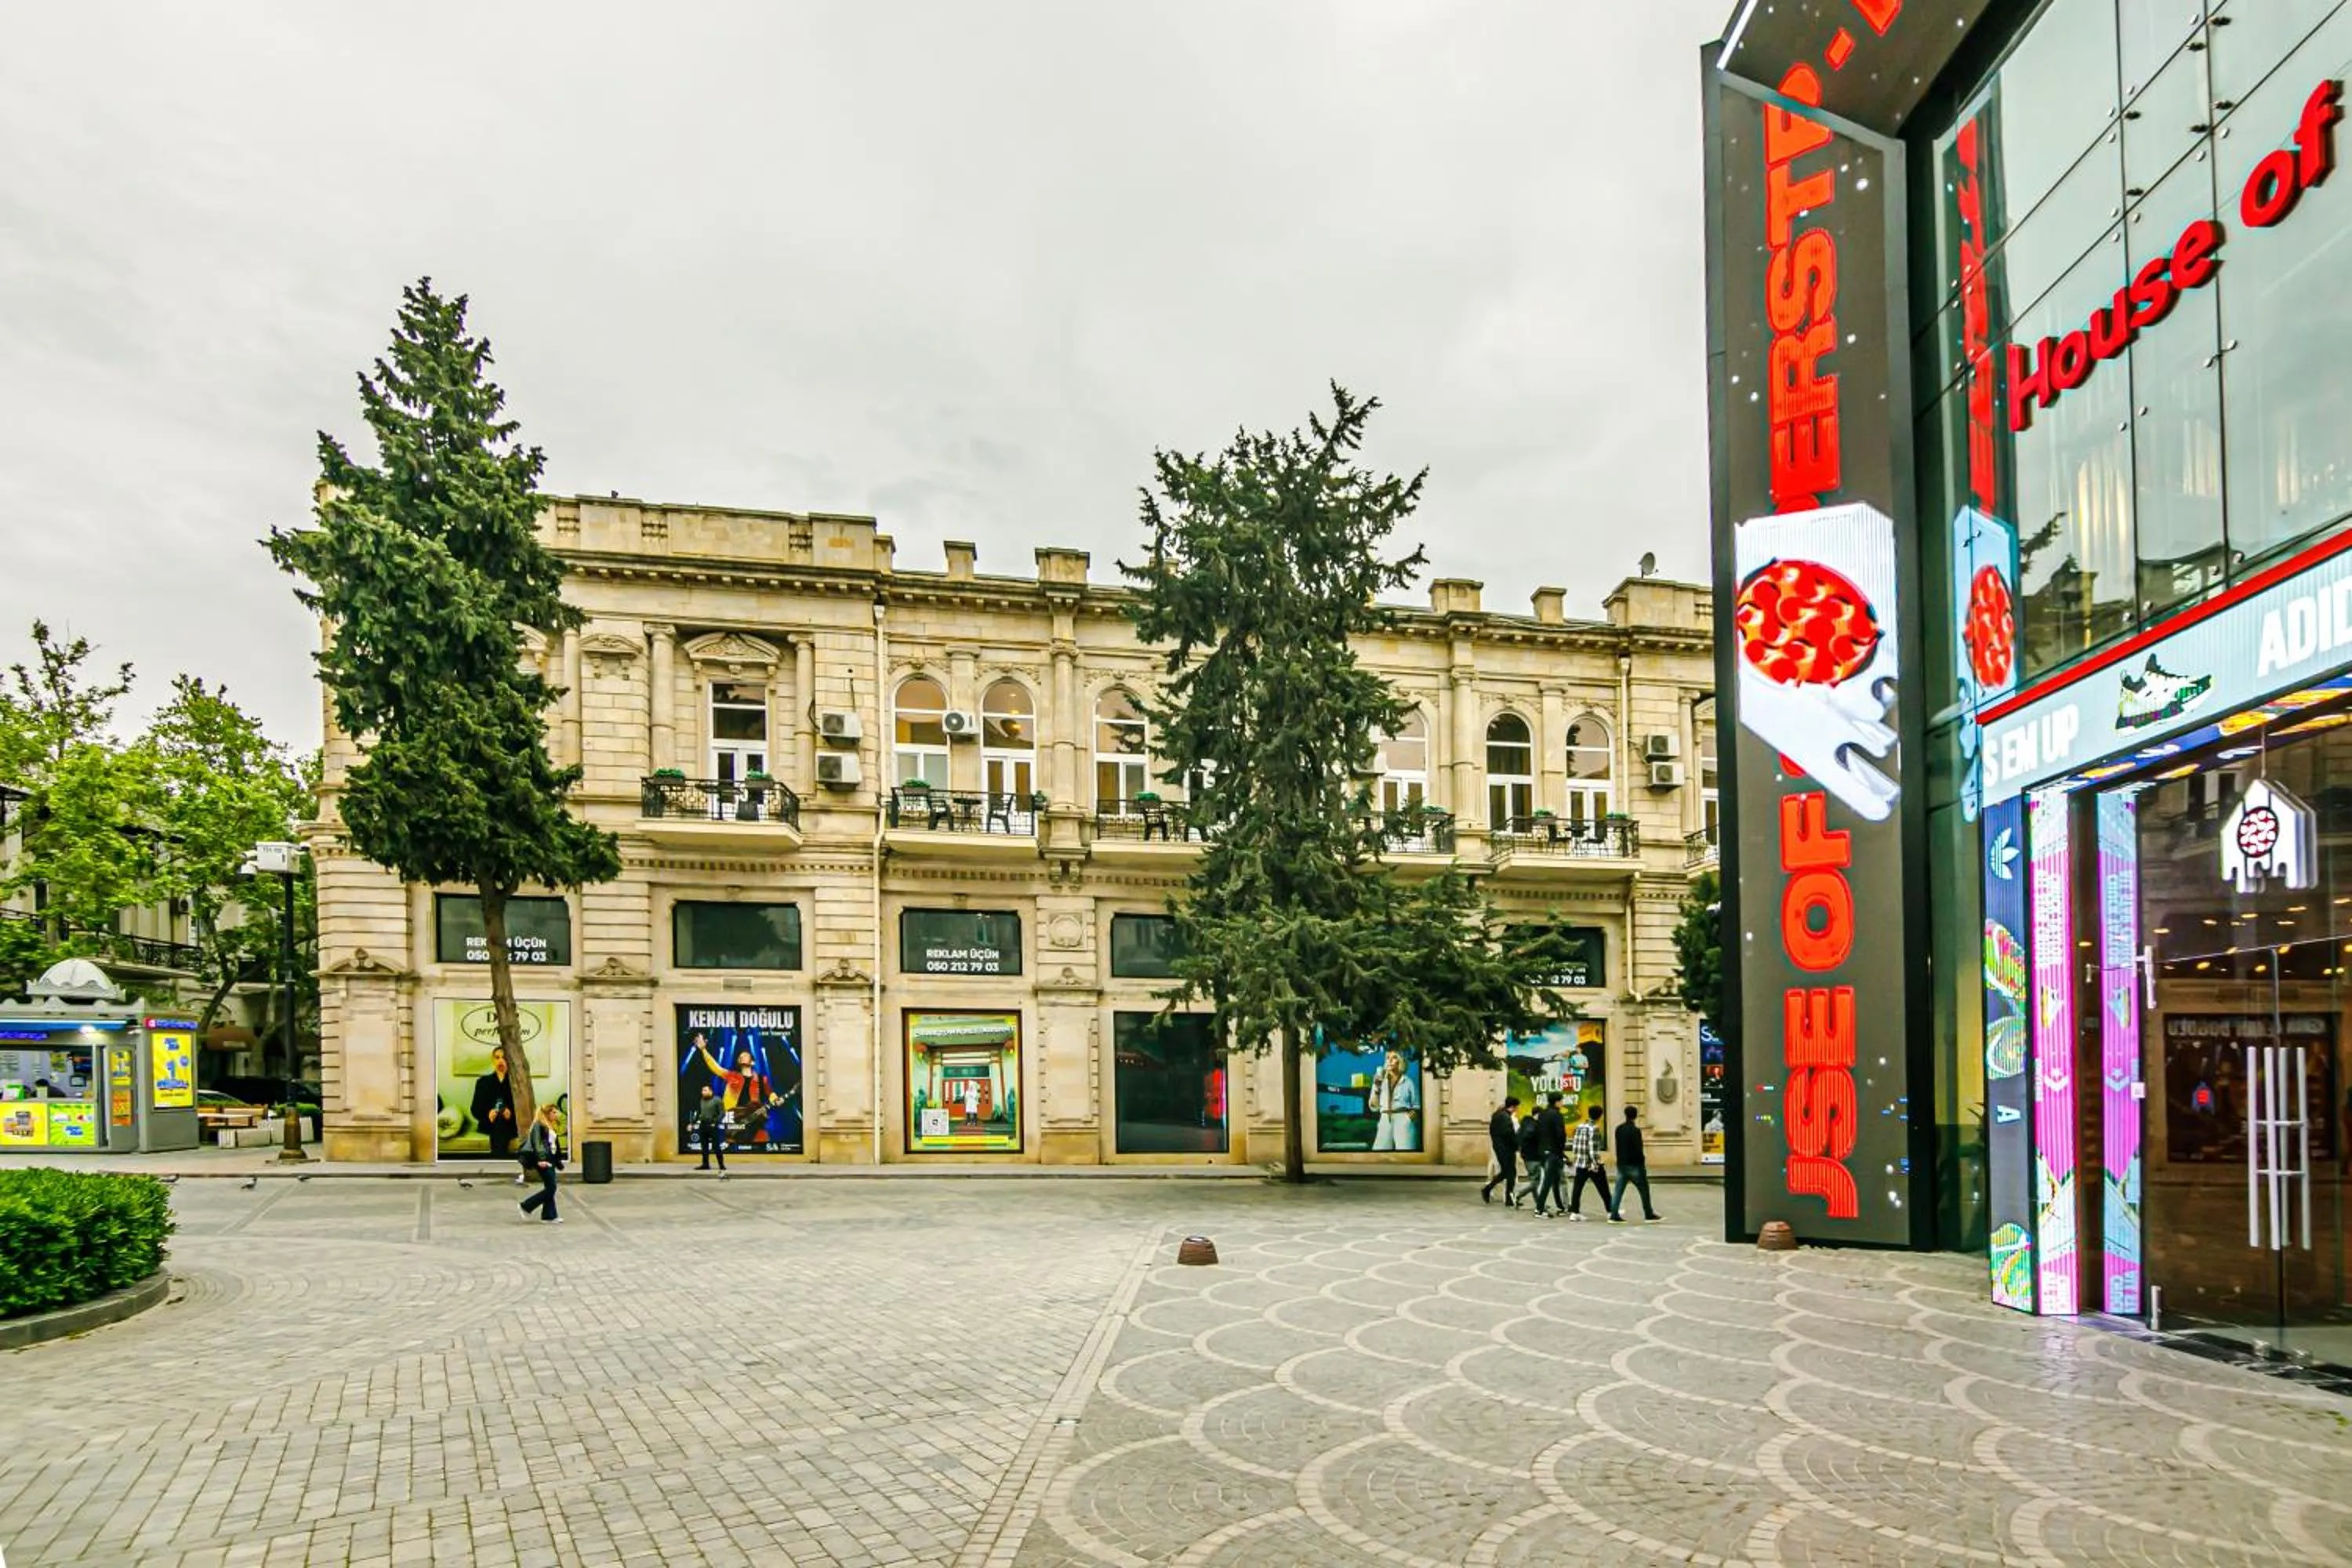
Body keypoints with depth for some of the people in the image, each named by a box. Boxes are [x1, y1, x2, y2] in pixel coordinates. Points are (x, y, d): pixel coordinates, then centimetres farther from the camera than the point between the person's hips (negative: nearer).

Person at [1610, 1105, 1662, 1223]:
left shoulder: (1619, 1129, 7)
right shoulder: (1635, 1130, -15)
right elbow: (1638, 1149, -16)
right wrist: (1643, 1162, -7)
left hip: (1621, 1164, 6)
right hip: (1634, 1165, -6)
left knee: (1619, 1191, 4)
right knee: (1644, 1190, 8)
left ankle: (1614, 1215, -1)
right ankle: (1649, 1215, 16)